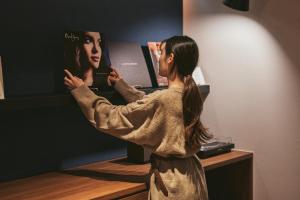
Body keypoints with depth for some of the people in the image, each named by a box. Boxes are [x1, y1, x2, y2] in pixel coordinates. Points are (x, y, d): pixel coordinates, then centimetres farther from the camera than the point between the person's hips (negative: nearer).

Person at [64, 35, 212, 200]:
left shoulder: (161, 99, -23)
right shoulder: (192, 95, 0)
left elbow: (113, 118, -14)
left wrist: (80, 90, -4)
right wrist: (120, 84, 24)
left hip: (172, 182, -8)